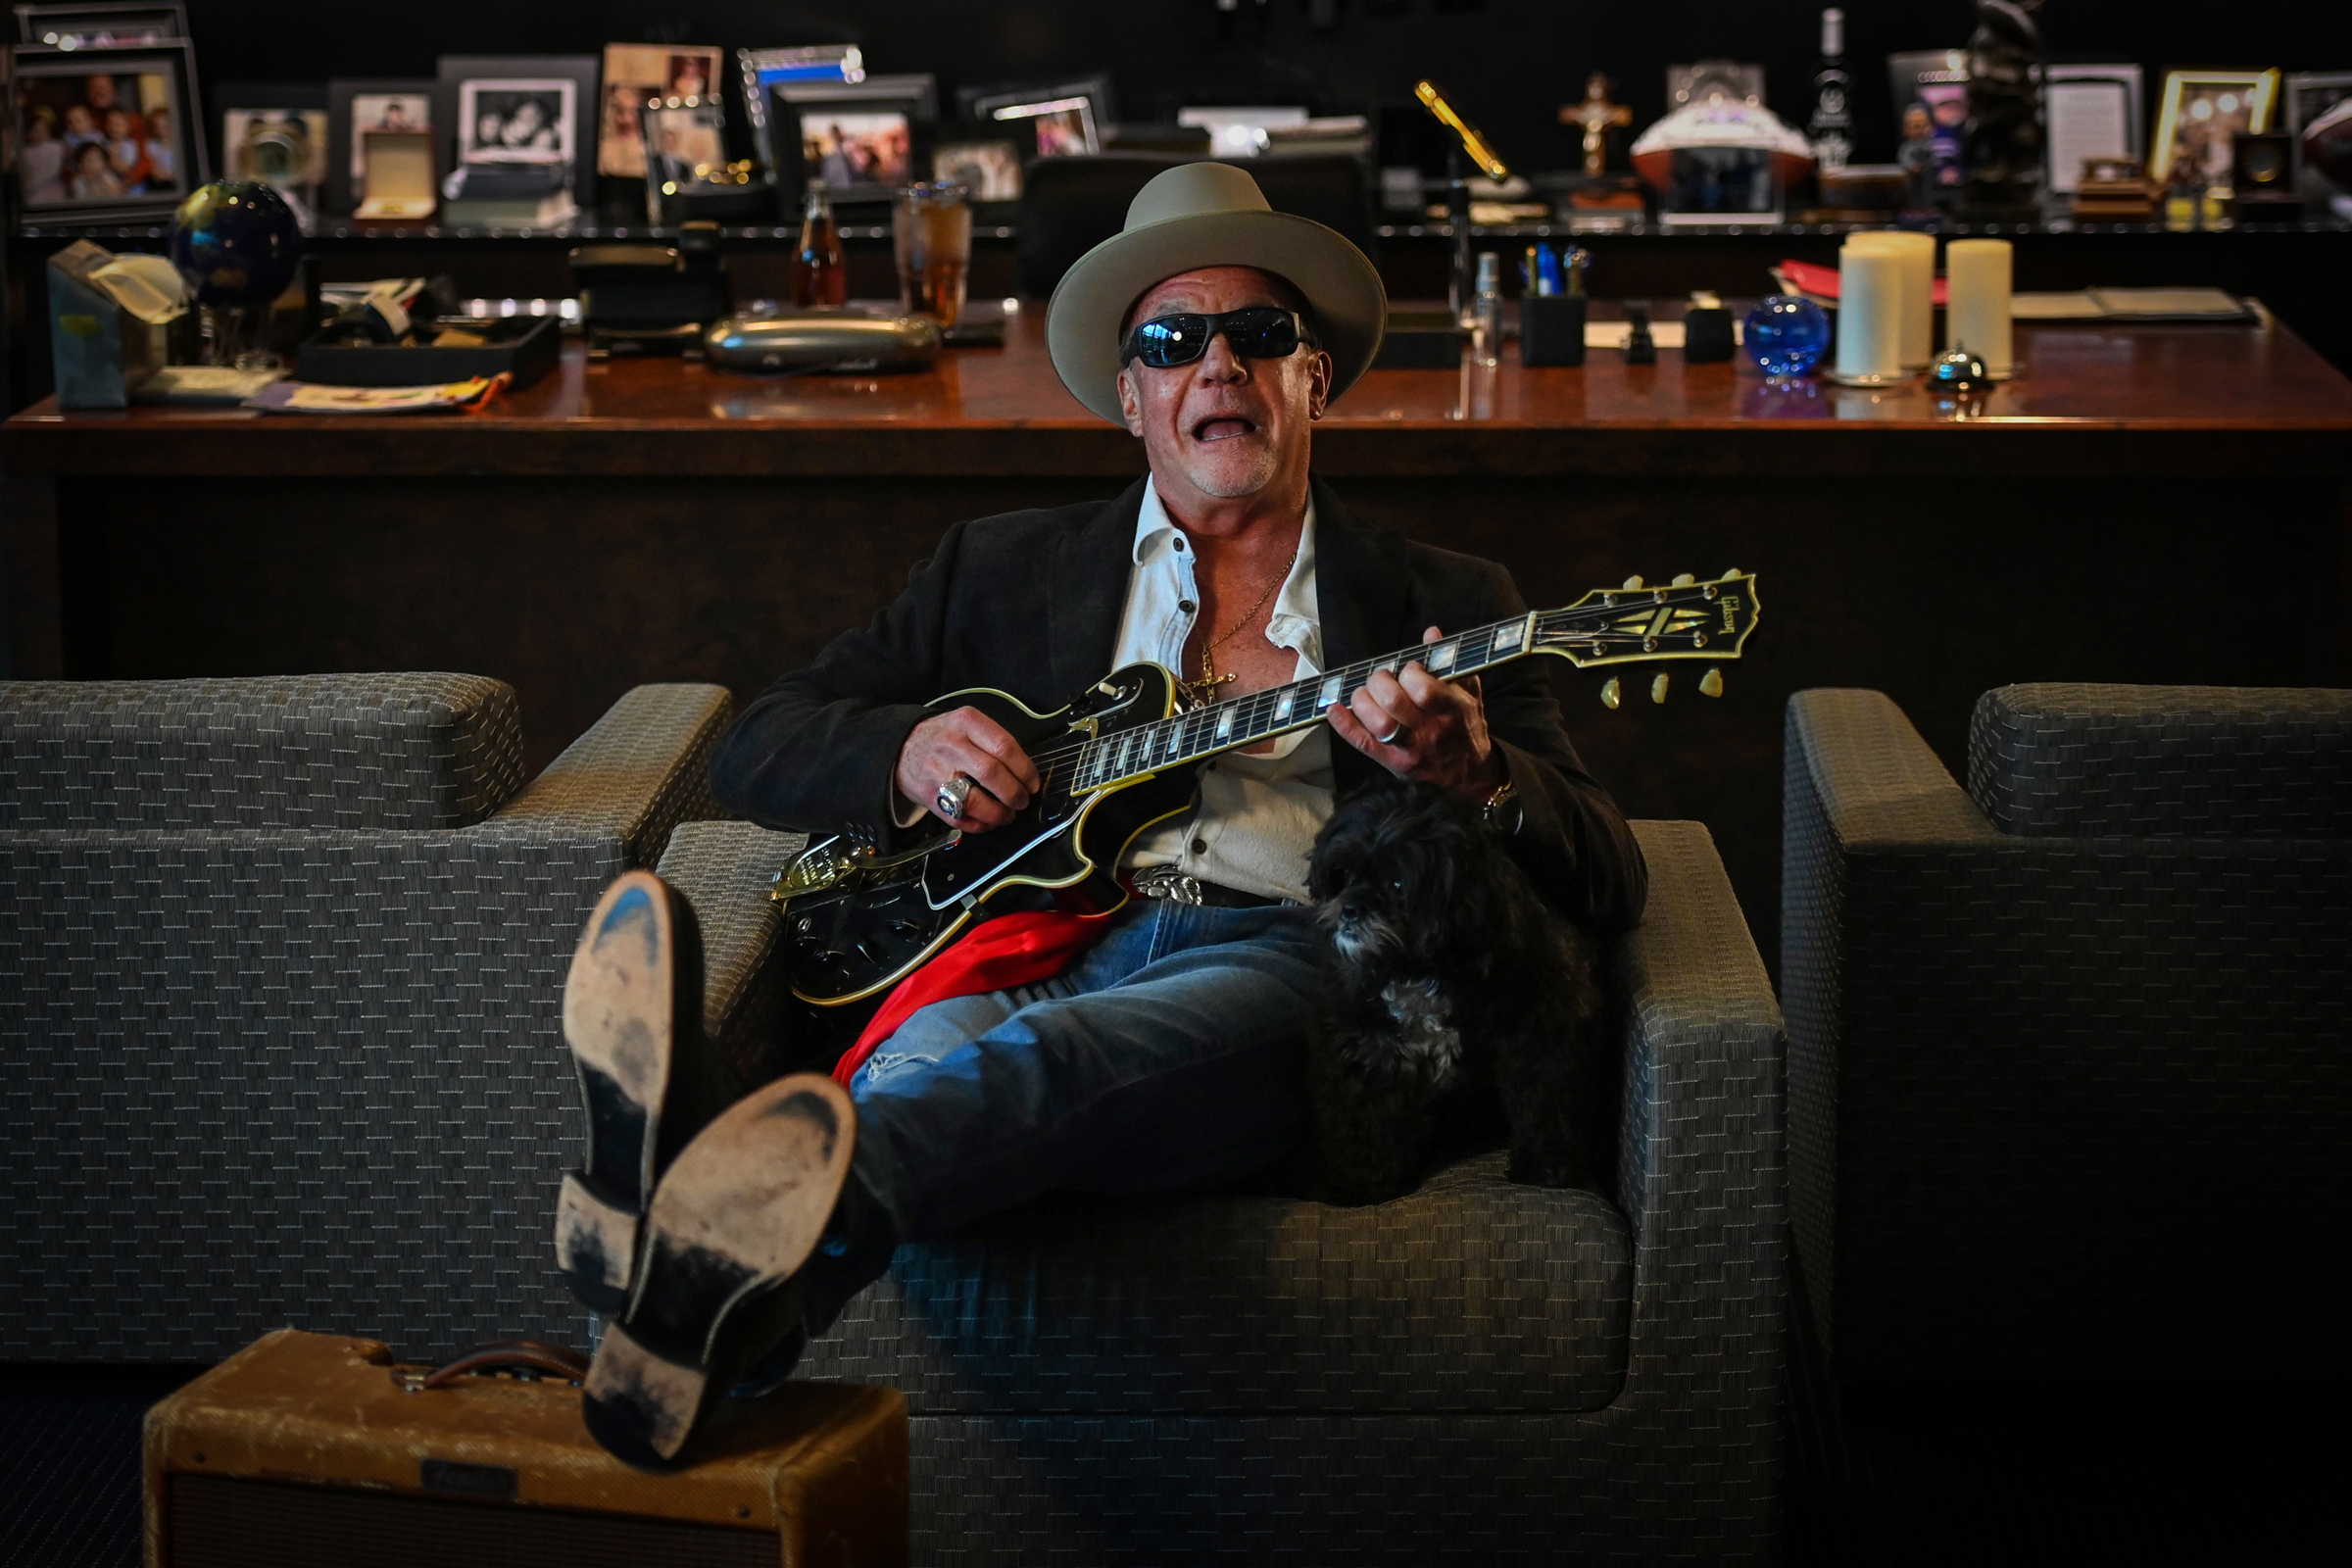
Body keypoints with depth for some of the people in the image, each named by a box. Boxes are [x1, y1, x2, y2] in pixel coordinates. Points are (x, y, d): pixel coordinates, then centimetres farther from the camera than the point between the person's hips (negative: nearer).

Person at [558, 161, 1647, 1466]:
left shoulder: (1446, 606, 22)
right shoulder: (1004, 570, 27)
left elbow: (1607, 884, 12)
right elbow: (757, 753, 24)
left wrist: (1470, 773, -12)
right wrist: (907, 753, 0)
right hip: (1030, 945, 2)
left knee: (1057, 1054, -40)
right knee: (932, 1061, -38)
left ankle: (739, 1234, -70)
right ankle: (735, 1301, -71)